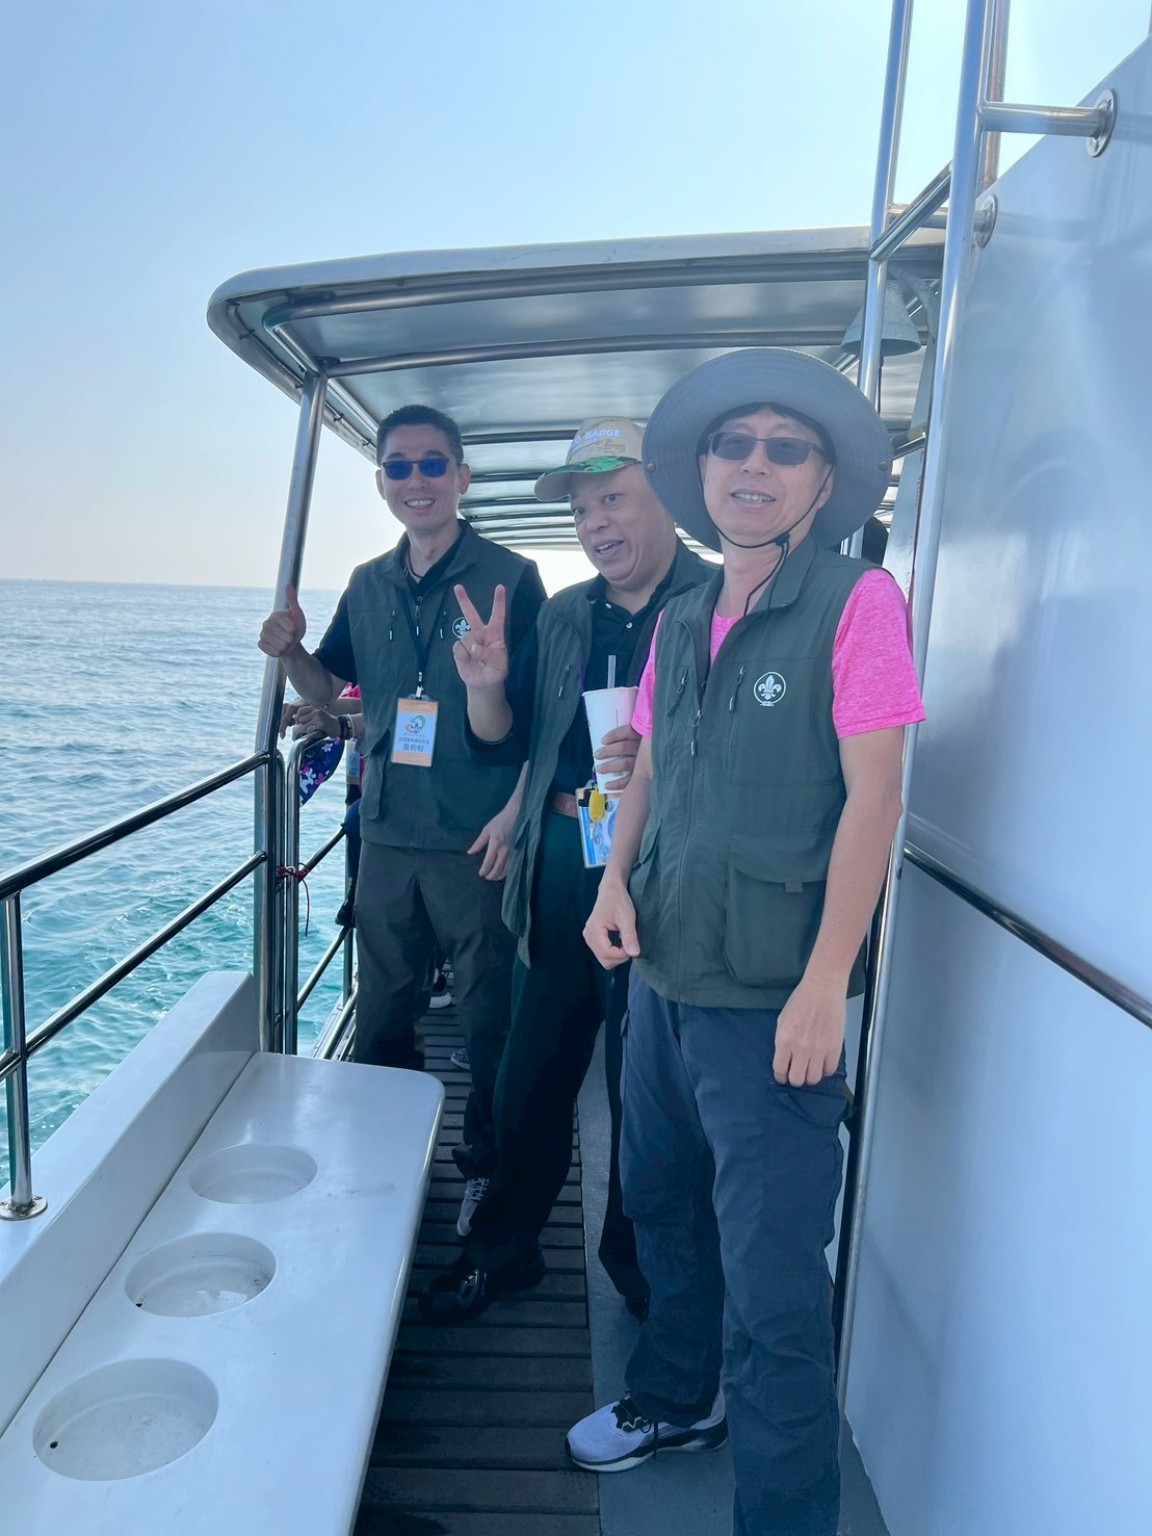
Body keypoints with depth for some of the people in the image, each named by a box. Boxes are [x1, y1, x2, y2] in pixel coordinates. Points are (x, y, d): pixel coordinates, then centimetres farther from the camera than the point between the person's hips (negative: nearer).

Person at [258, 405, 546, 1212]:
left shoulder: (510, 578, -6)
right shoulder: (369, 586, 9)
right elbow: (325, 687, 18)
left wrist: (514, 813, -17)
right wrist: (290, 650, -3)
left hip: (475, 841, -5)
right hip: (388, 836, 5)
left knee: (490, 1018, 8)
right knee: (382, 1016, 16)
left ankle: (488, 1167, 27)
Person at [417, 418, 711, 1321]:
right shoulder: (564, 618, 13)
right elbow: (507, 743, 13)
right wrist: (486, 685, -7)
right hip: (559, 868, 5)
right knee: (532, 1073, 16)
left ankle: (637, 1261, 35)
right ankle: (505, 1247, 36)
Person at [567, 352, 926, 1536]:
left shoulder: (856, 602, -10)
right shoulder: (680, 622, 10)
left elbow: (872, 797, -15)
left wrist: (824, 984, -18)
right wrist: (616, 881, -1)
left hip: (768, 995, -7)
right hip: (662, 974, 7)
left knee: (771, 1274, 3)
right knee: (660, 1205, 23)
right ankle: (677, 1399, 48)